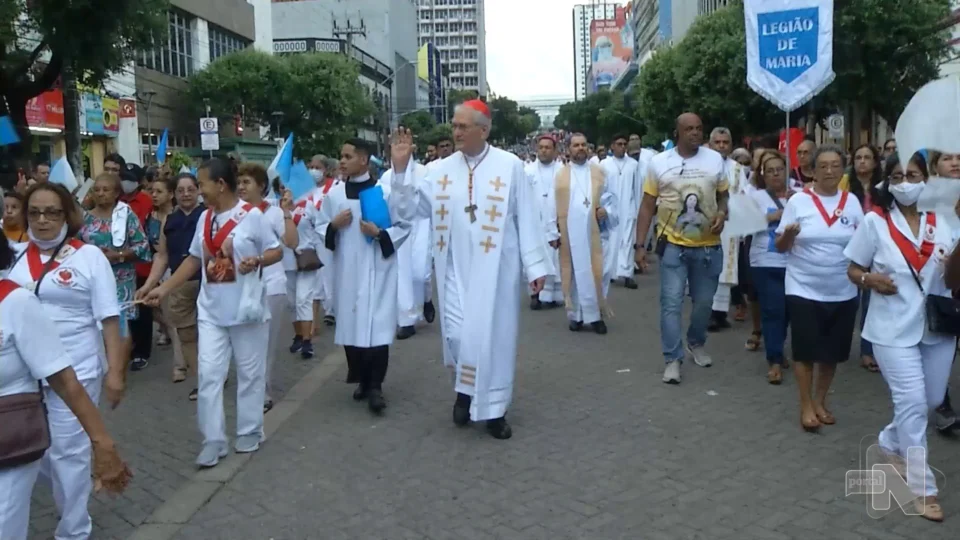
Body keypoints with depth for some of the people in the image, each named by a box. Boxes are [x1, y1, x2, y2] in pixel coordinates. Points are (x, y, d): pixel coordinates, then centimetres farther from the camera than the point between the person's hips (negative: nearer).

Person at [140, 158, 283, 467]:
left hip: (246, 310, -5)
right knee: (209, 375, 1)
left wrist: (257, 261, -26)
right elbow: (194, 259, 13)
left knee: (249, 373, 9)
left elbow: (277, 251, -6)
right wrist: (163, 289, 8)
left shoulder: (251, 215, -11)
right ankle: (213, 440, 10)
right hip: (211, 311, 5)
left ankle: (250, 431, 24)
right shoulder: (205, 218, 6)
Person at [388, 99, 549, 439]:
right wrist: (401, 169, -7)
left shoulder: (510, 166, -4)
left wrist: (535, 266, -6)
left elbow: (526, 219, -4)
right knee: (457, 335, 3)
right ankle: (465, 391, 29)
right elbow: (414, 207, 5)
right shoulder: (442, 169, 3)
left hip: (495, 269, -2)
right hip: (456, 270, 2)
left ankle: (493, 407, 19)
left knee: (493, 336, 4)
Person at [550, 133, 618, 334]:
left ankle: (596, 315, 9)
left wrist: (607, 211, -10)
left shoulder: (601, 172, 10)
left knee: (596, 272, 0)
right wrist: (553, 231, 0)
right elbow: (554, 206, 5)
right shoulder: (560, 175, 7)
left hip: (594, 233, 1)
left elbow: (612, 197, 10)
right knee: (573, 273, 3)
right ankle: (575, 315, 12)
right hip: (569, 234, 0)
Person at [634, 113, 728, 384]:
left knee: (704, 301, 14)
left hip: (708, 245, 2)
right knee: (671, 303, -3)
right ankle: (673, 359, 7)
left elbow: (723, 196, 13)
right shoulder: (659, 162, -3)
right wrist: (640, 244, -4)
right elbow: (647, 206, 0)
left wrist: (722, 214, -11)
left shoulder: (715, 159, 2)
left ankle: (696, 344, 38)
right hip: (673, 245, -2)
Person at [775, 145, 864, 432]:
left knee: (832, 352, 11)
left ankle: (820, 402, 28)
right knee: (806, 350, 1)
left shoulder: (852, 202, 3)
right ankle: (806, 406, 16)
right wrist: (789, 234, -23)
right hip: (804, 289, -3)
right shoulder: (798, 201, -5)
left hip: (842, 292, 3)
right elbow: (781, 246, -3)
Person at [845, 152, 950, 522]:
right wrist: (870, 279, -21)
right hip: (895, 328, -4)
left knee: (932, 401, 15)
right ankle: (922, 487, 5)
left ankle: (892, 443, 42)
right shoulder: (875, 222, -6)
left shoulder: (940, 222, 3)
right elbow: (854, 271, 0)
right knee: (912, 402, -7)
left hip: (937, 326, 4)